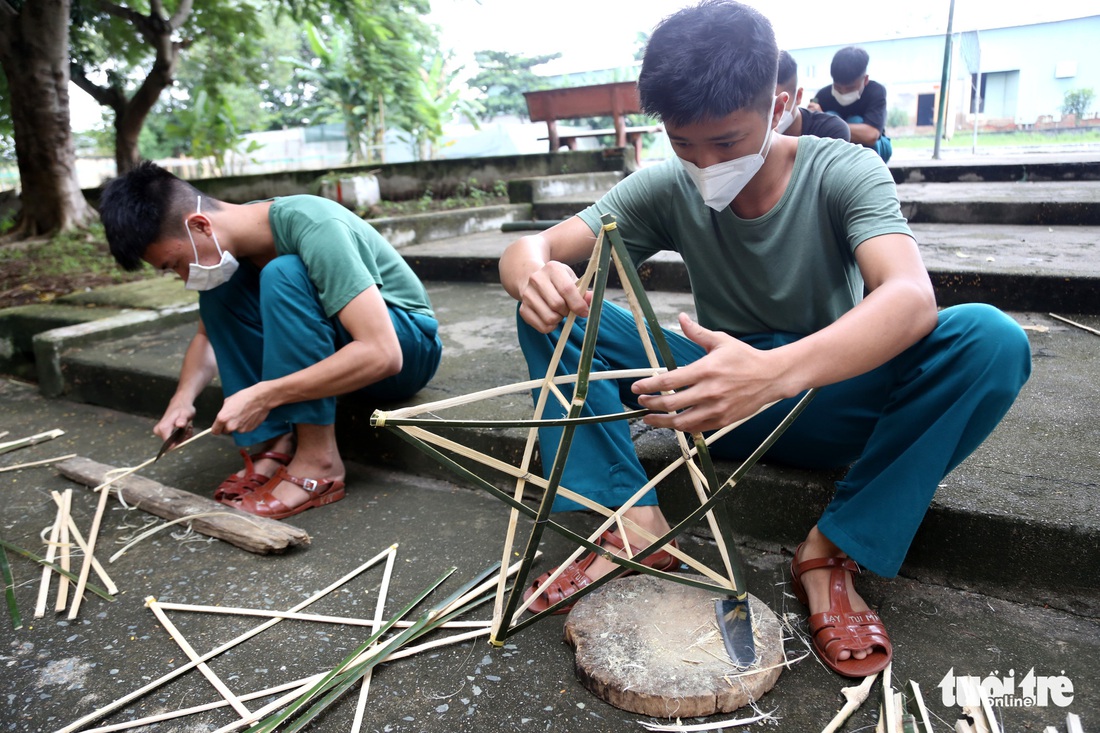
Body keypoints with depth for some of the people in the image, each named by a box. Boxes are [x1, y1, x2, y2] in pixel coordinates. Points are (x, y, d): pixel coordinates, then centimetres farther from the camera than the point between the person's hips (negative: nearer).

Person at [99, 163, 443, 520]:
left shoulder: (311, 226, -28)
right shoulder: (228, 241, -4)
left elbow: (382, 353, -35)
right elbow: (208, 334, 12)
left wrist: (262, 396, -34)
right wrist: (183, 396, -8)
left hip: (407, 346, -7)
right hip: (334, 348, 7)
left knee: (283, 273, -29)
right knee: (219, 289, -7)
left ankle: (319, 462, -24)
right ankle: (276, 444, -12)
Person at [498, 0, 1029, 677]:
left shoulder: (844, 173, -14)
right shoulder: (666, 189, -7)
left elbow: (911, 298, -33)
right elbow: (528, 250, -13)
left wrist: (776, 371, -52)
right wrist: (535, 277, -40)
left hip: (832, 402, -1)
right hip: (720, 396, 2)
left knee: (993, 339, -29)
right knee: (549, 309, -14)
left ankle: (832, 551, -20)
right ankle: (637, 525, -22)